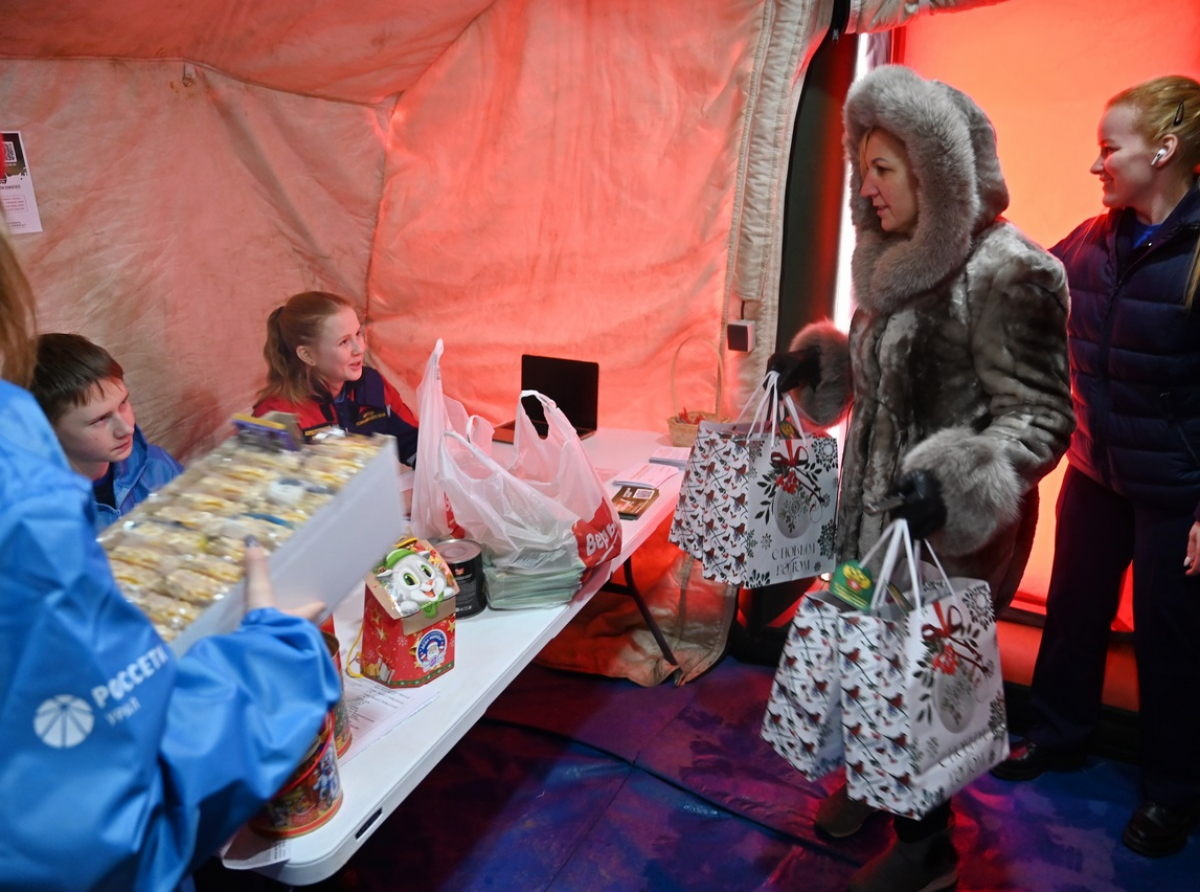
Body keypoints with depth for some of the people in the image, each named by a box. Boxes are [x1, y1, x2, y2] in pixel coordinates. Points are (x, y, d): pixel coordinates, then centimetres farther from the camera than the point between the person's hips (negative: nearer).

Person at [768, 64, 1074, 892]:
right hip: (875, 510, 7)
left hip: (953, 529, -7)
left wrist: (956, 484, -33)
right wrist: (820, 361, 5)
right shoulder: (903, 261, 7)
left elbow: (1039, 417, -19)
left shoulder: (1004, 272, -18)